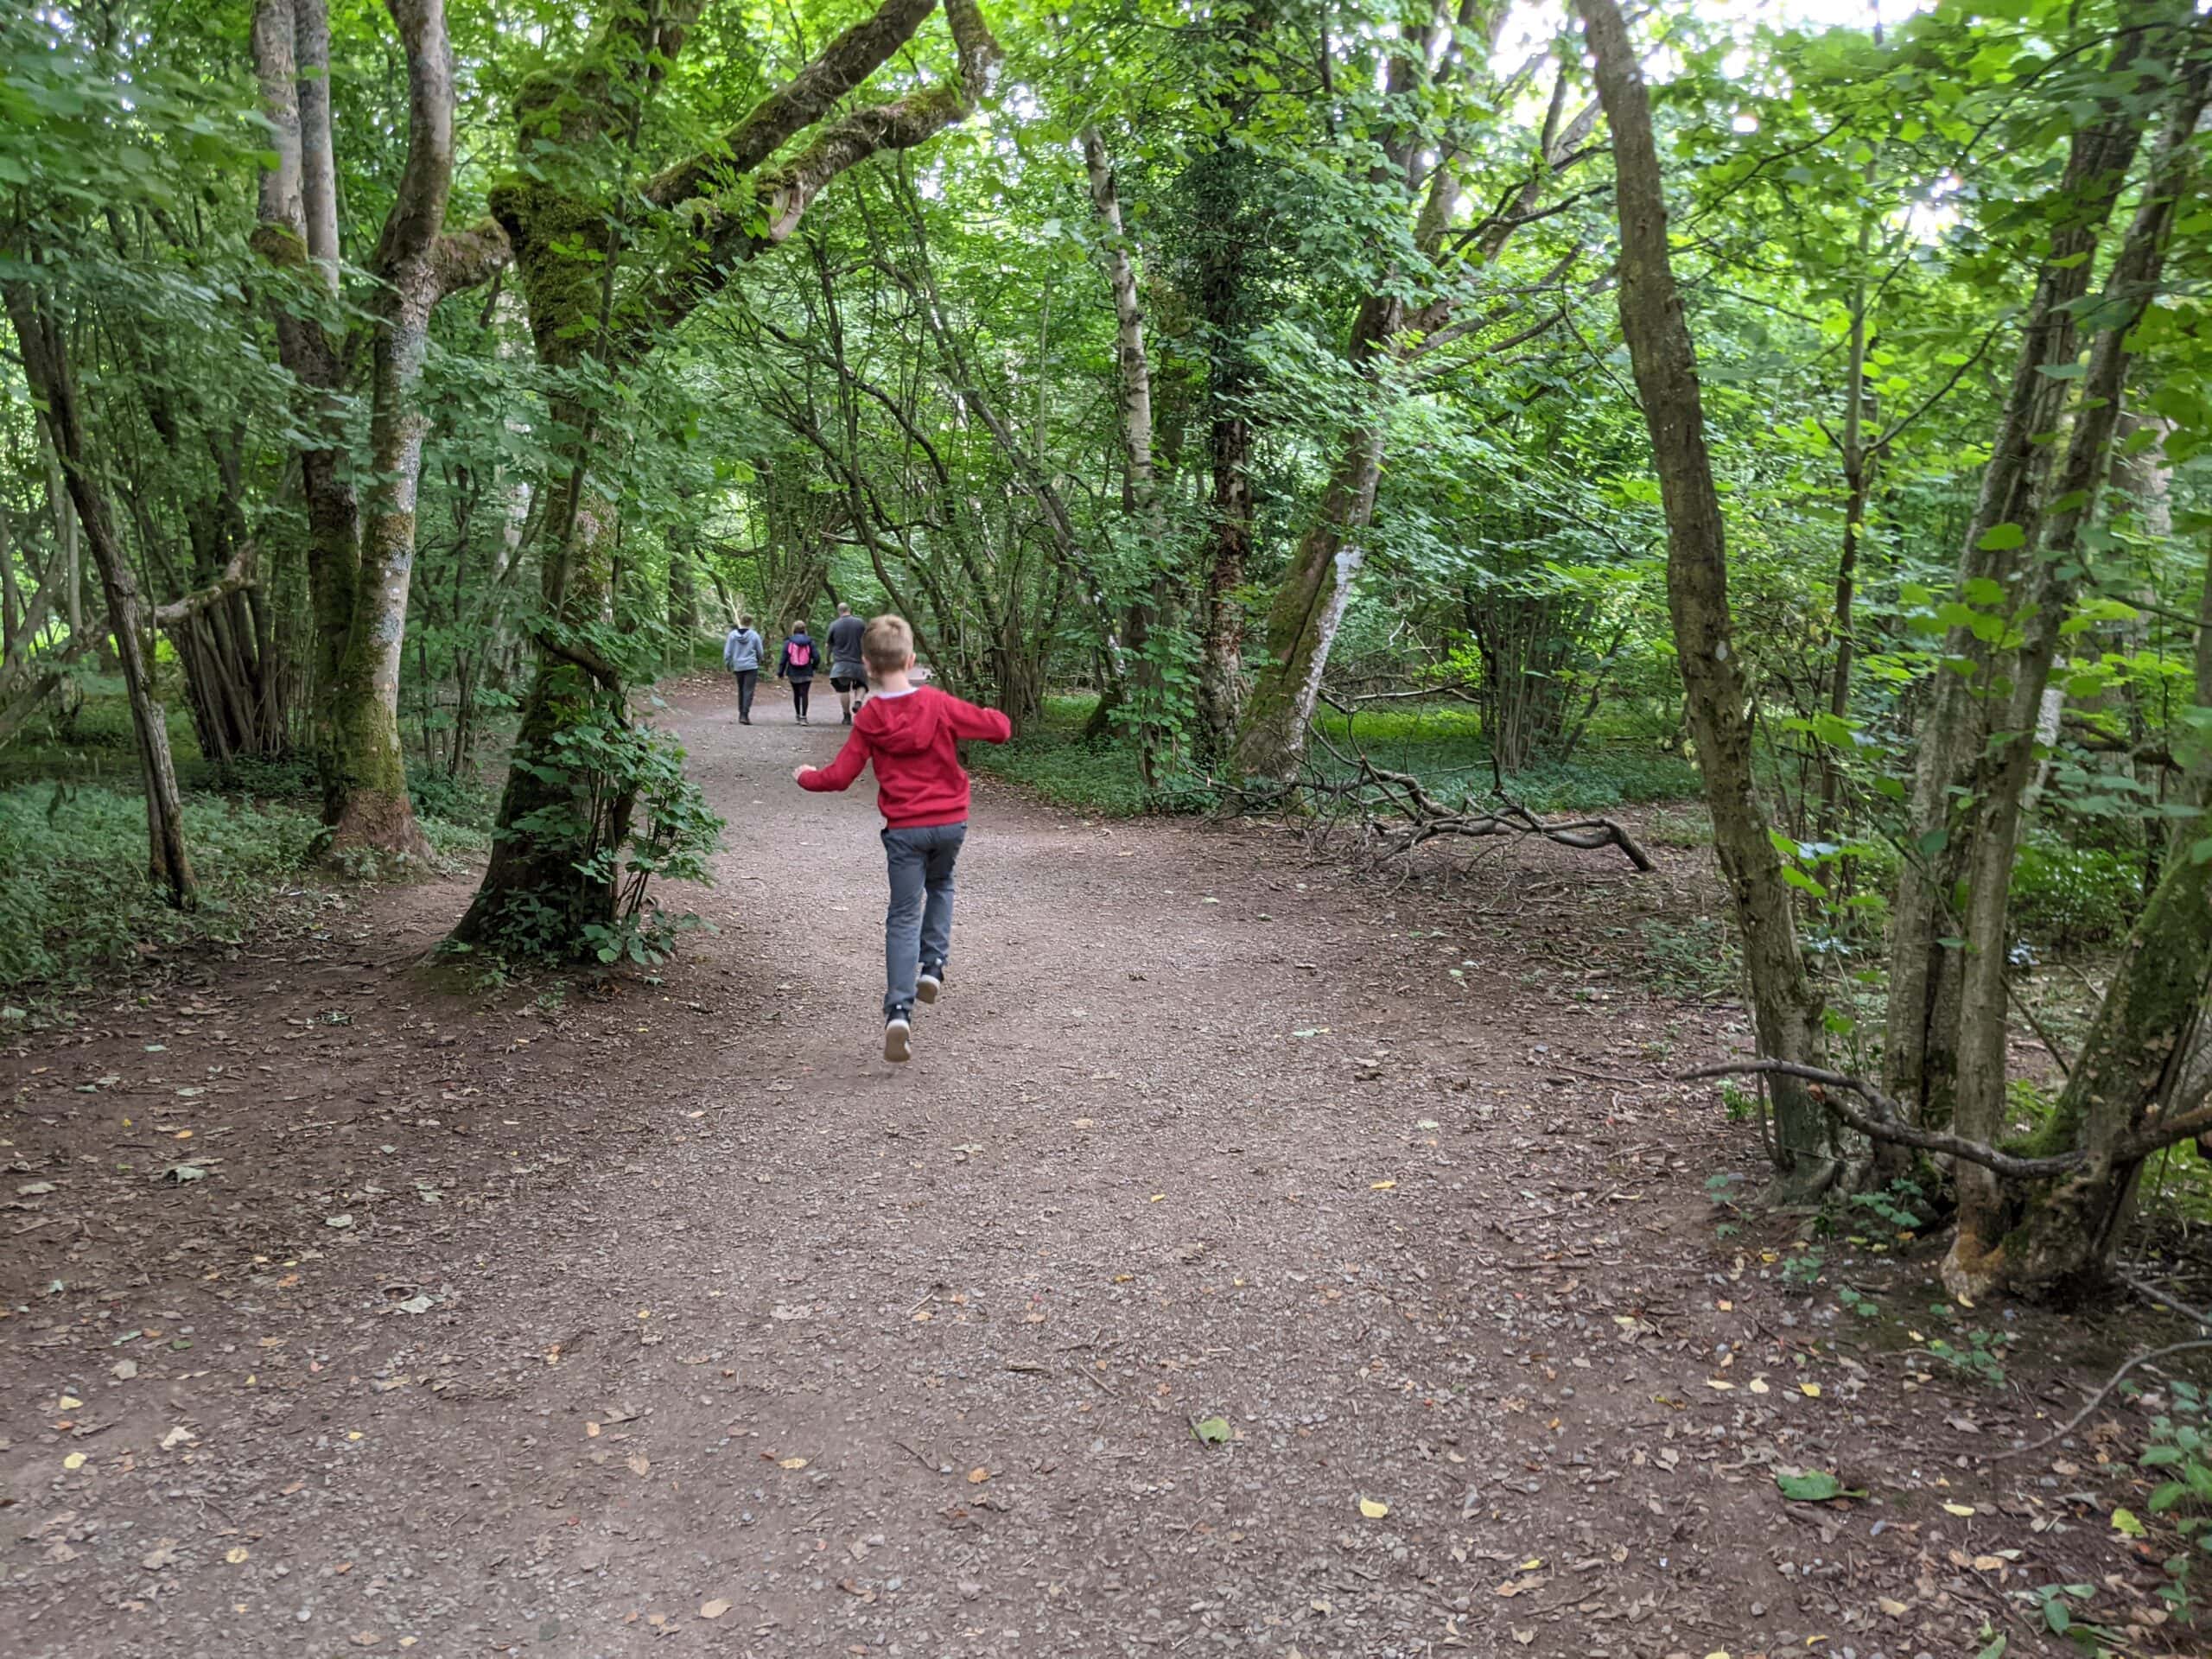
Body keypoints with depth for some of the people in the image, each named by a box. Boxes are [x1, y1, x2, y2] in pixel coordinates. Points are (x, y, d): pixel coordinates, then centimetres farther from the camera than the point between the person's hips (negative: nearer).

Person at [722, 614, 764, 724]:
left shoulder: (733, 635, -1)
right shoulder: (754, 636, -5)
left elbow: (727, 652, 1)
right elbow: (760, 652, 4)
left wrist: (727, 664, 14)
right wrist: (758, 661, 24)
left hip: (738, 667, 3)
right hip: (751, 666, -3)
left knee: (741, 691, 16)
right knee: (748, 691, -5)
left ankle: (741, 714, 21)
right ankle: (745, 715, -15)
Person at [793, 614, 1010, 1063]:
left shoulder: (869, 718, -4)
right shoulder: (938, 704, -5)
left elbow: (841, 776, -3)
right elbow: (998, 727, -5)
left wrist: (807, 777, 18)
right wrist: (994, 720, 19)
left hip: (904, 828, -1)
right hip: (951, 821, 1)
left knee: (903, 915, 1)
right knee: (940, 885, 30)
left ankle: (899, 1010, -13)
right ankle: (932, 966, 16)